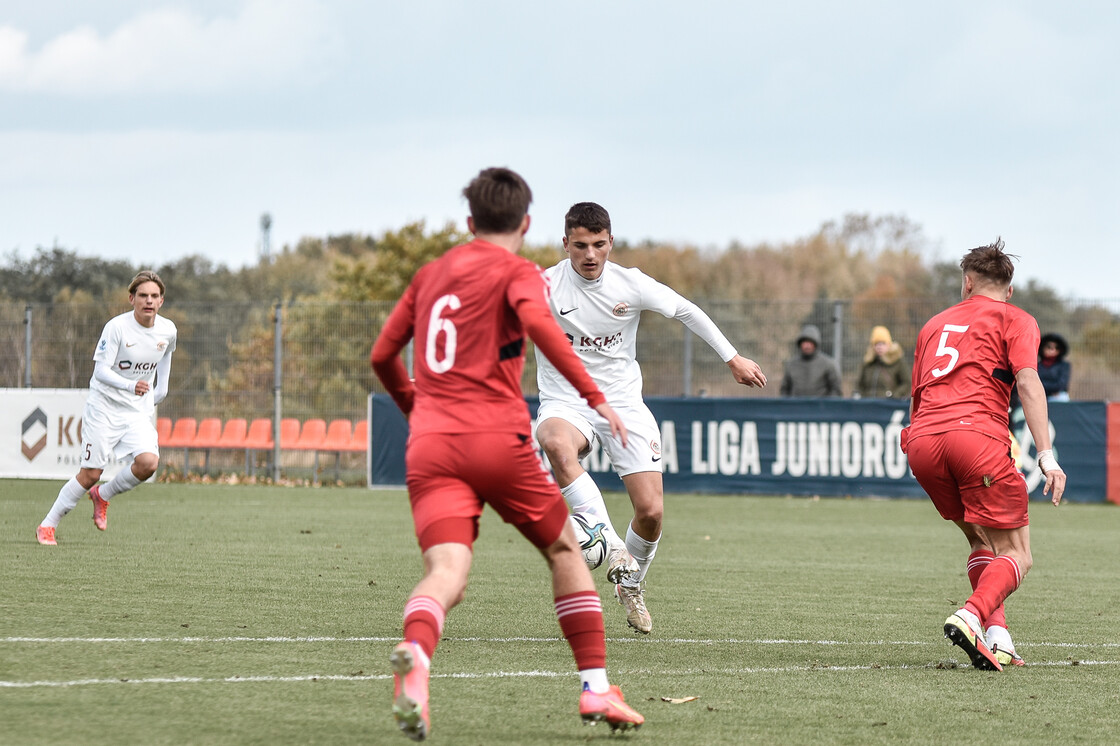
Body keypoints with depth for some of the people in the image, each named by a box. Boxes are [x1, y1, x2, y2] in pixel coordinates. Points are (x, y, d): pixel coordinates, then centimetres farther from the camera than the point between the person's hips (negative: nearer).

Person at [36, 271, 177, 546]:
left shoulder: (168, 330, -1)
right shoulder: (116, 327, -17)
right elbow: (101, 370, -22)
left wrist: (161, 387, 24)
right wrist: (130, 386, -37)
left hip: (140, 412, 4)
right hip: (104, 408, -4)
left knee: (148, 462, -21)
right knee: (90, 474, -6)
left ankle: (103, 495, 8)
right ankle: (47, 526, 12)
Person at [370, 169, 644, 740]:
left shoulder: (430, 274, 21)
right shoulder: (517, 271, 5)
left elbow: (381, 356, 25)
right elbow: (539, 323, -17)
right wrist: (596, 398, -17)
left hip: (429, 446, 3)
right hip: (498, 437, -3)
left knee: (446, 573, -14)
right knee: (563, 549, 18)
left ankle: (415, 656, -47)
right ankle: (596, 688, 16)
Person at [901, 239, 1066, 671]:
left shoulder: (935, 323, 29)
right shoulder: (1015, 320, 13)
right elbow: (1027, 382, -3)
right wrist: (1047, 457, -8)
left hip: (921, 441, 5)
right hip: (977, 436, -5)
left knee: (982, 542, 22)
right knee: (1016, 555, 1)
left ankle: (997, 636, 5)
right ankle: (972, 616, -26)